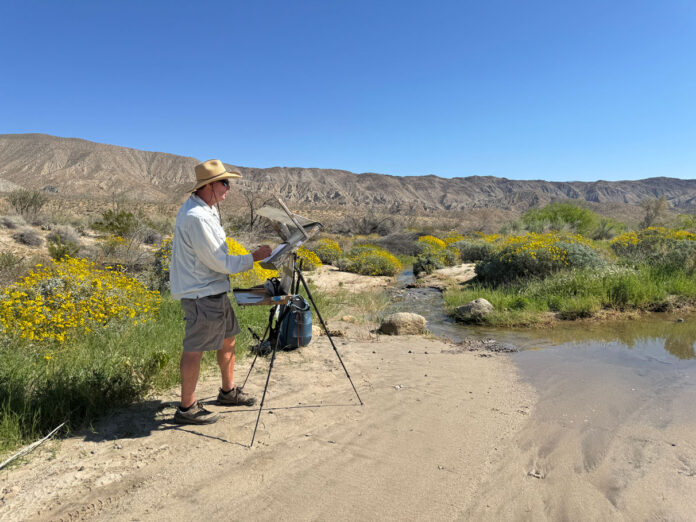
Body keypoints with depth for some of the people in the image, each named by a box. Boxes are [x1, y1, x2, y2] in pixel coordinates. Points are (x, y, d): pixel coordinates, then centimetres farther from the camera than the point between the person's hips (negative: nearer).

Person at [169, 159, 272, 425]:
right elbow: (220, 263, -21)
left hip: (214, 290, 10)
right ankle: (186, 408, 14)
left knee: (227, 338, 19)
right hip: (201, 294, -10)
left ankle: (228, 391, 35)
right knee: (195, 349, 0)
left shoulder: (205, 209, 9)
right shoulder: (196, 217, -24)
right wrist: (254, 257, -13)